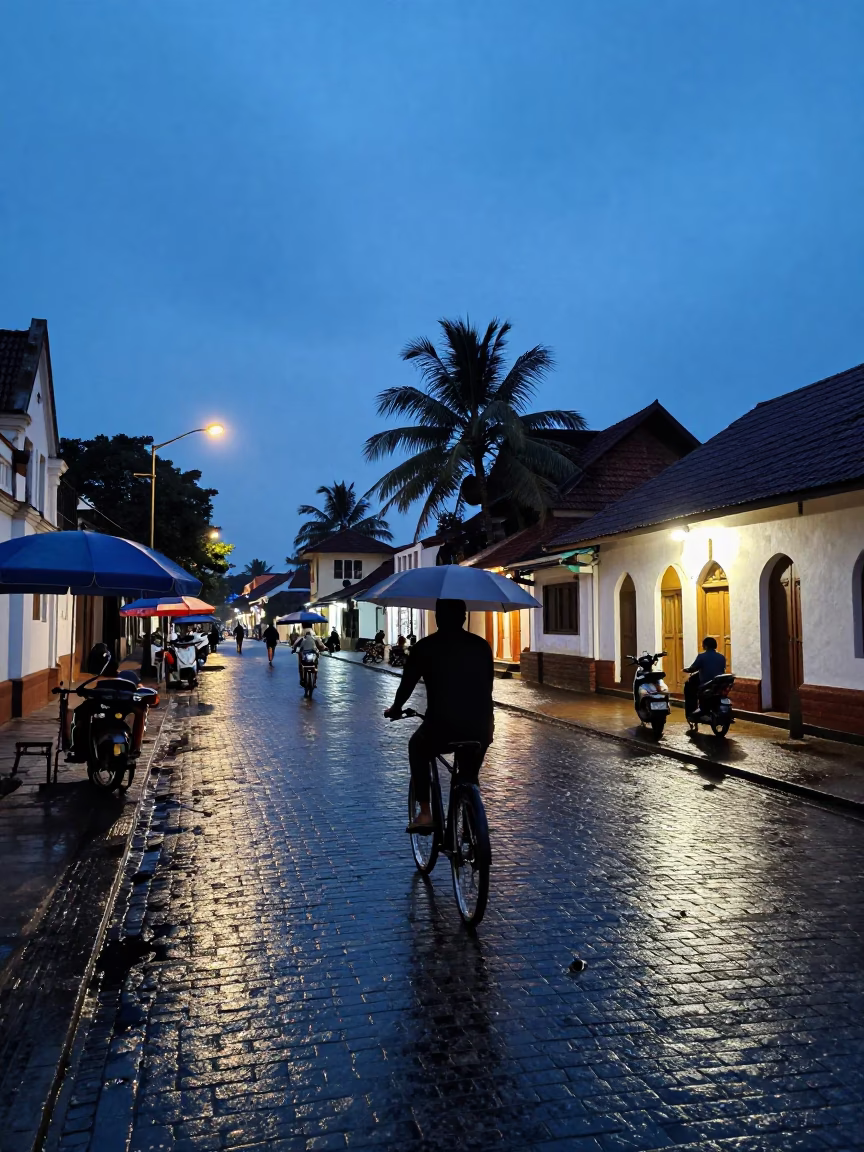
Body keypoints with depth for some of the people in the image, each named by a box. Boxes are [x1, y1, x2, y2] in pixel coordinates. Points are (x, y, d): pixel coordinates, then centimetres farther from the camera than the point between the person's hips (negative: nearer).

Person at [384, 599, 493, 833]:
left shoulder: (425, 646, 4)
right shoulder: (481, 645, 12)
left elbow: (407, 683, 13)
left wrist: (395, 709, 32)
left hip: (442, 724, -3)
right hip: (479, 727, 3)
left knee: (417, 749, 29)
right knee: (470, 776, 30)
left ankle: (424, 813, 18)